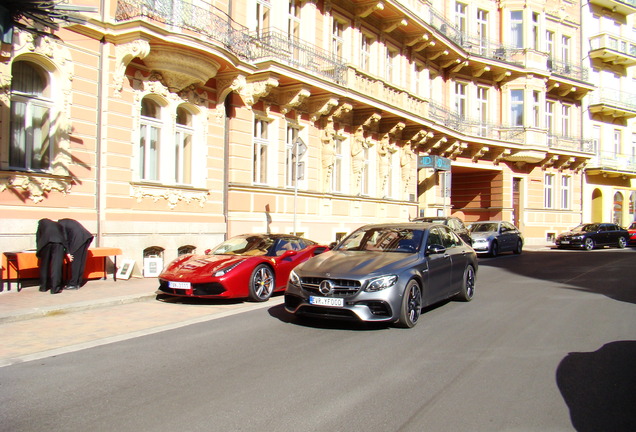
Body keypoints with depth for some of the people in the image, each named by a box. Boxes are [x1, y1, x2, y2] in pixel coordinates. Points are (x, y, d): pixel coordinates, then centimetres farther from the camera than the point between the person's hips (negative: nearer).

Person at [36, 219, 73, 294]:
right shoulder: (58, 225, 32)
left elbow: (38, 237, 21)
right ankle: (55, 288, -6)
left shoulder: (42, 222, 30)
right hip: (58, 242, 1)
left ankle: (43, 287, 20)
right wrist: (67, 252, 24)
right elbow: (65, 239, 24)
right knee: (57, 266, -2)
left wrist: (38, 251, 25)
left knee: (44, 265, 13)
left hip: (45, 242, 0)